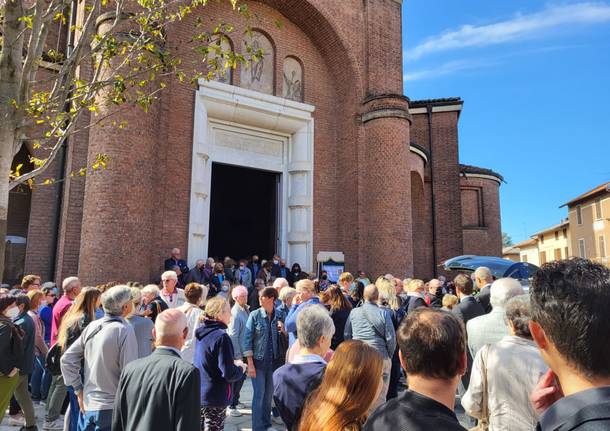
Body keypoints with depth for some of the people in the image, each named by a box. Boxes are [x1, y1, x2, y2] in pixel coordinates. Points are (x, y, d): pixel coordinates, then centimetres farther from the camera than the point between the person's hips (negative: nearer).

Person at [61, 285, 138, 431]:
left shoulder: (92, 326, 1)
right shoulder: (124, 330, -18)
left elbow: (66, 360, 7)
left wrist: (79, 390, 12)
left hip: (87, 405, 6)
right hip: (112, 408, -6)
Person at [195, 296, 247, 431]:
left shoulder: (202, 332, 4)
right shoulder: (221, 336, -22)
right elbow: (229, 374, -23)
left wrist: (233, 364, 12)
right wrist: (241, 368, -4)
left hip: (198, 395, 8)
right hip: (215, 399, -8)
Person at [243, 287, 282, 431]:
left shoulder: (278, 316, -1)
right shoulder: (255, 315, -7)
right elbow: (247, 339, -7)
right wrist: (250, 364, -10)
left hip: (273, 361, 3)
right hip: (258, 361, -3)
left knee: (269, 394, 13)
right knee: (259, 394, 1)